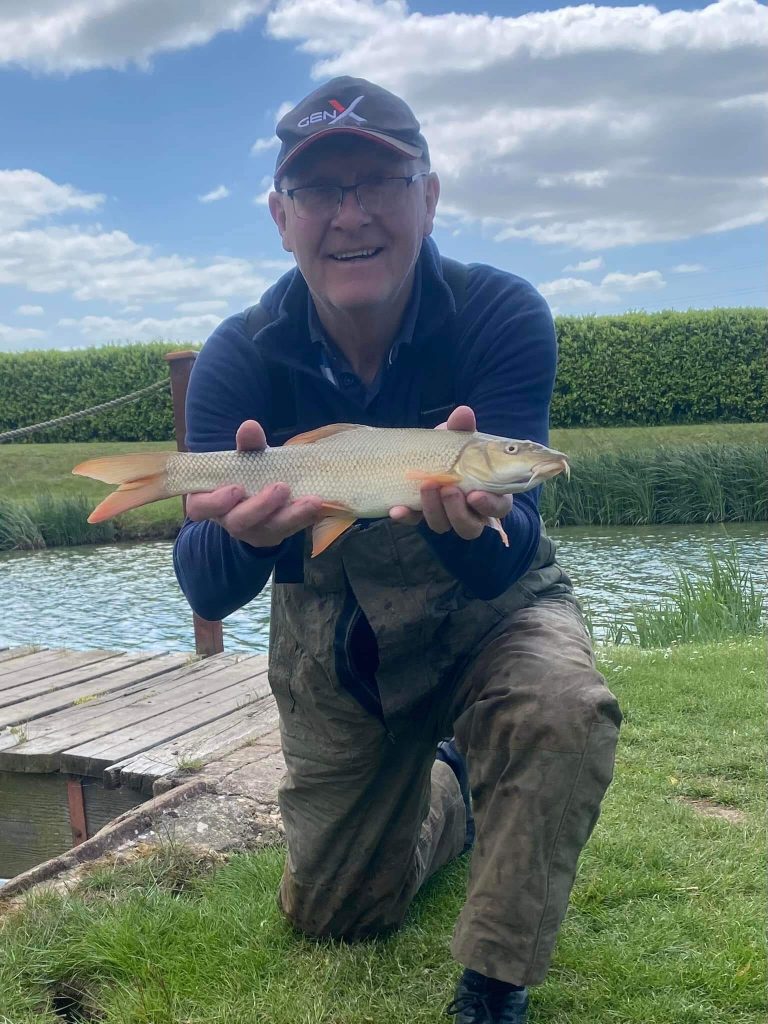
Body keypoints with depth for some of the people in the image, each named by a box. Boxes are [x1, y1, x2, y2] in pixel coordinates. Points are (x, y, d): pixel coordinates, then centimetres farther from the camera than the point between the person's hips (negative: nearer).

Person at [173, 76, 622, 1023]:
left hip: (486, 610, -1)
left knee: (563, 711, -36)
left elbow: (503, 562, -30)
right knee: (335, 914, 12)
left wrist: (475, 520, -54)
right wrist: (240, 531, -49)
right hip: (331, 640, 2)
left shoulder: (502, 316, -24)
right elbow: (206, 593, -26)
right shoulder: (238, 359, -19)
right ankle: (444, 794, 44)